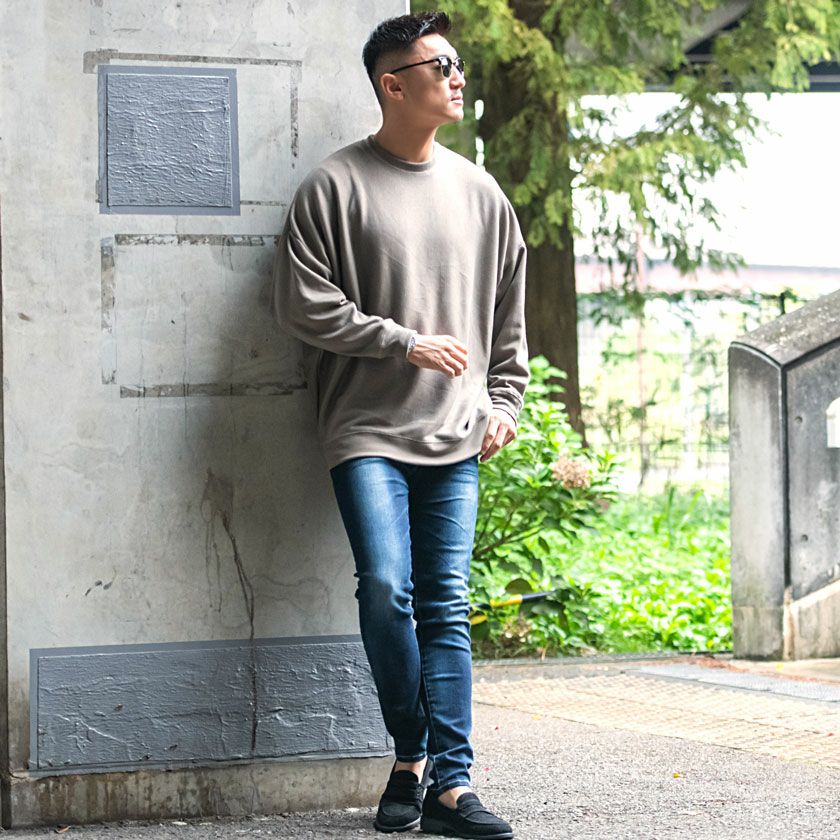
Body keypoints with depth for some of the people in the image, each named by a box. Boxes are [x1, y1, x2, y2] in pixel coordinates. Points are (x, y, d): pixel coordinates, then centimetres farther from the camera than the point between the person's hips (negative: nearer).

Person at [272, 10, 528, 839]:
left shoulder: (478, 191, 14)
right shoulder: (335, 186, -1)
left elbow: (510, 312, 22)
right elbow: (303, 303, -6)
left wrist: (503, 404, 11)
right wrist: (407, 343, -9)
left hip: (455, 440, 4)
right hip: (368, 433, -4)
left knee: (445, 607, 0)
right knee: (386, 590, -16)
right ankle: (410, 759, 4)